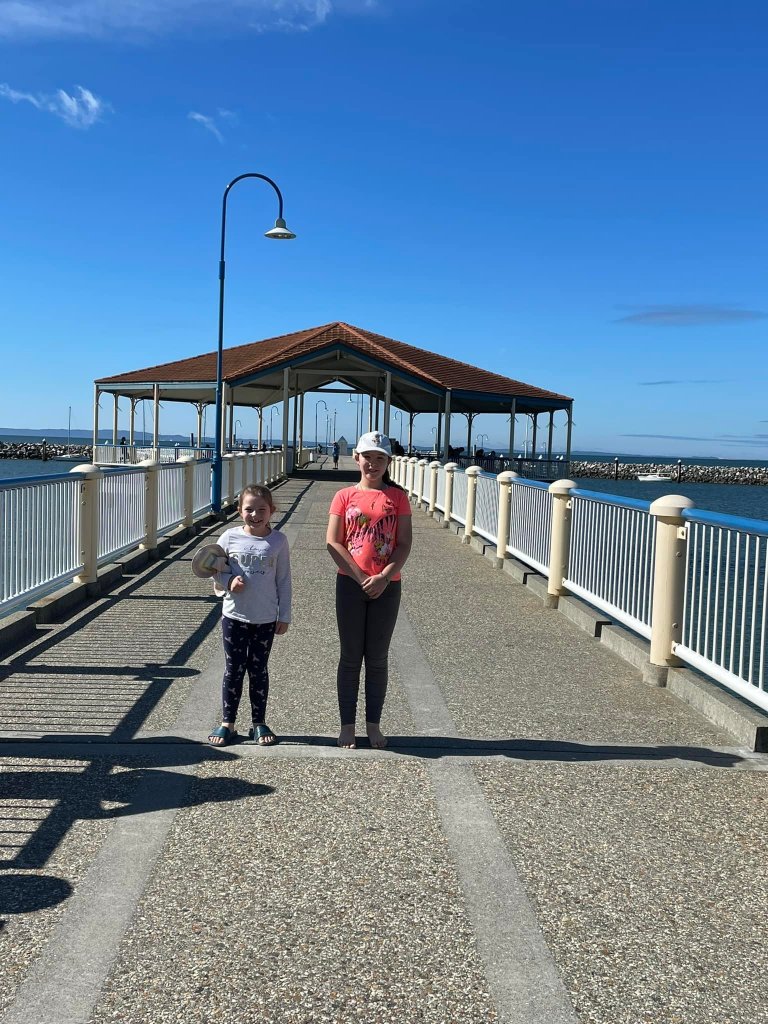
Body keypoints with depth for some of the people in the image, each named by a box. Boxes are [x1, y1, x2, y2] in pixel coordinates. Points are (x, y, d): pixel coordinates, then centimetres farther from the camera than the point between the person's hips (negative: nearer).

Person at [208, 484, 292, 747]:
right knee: (233, 670, 8)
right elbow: (216, 572, 5)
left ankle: (259, 722, 23)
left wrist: (284, 616, 1)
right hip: (234, 616, 0)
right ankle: (227, 723, 20)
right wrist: (229, 582, -17)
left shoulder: (278, 541, -4)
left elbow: (283, 580, 1)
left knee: (258, 670, 11)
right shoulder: (229, 537, -4)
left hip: (266, 619, 0)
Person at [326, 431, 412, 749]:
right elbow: (333, 543, -3)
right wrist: (360, 577, -12)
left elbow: (404, 544, -1)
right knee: (351, 657, 6)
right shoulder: (344, 496, 3)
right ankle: (347, 725, 15)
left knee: (377, 658, 8)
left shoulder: (397, 497, 3)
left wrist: (384, 578, -14)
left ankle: (373, 725, 20)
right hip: (350, 584, 0)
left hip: (386, 587, 0)